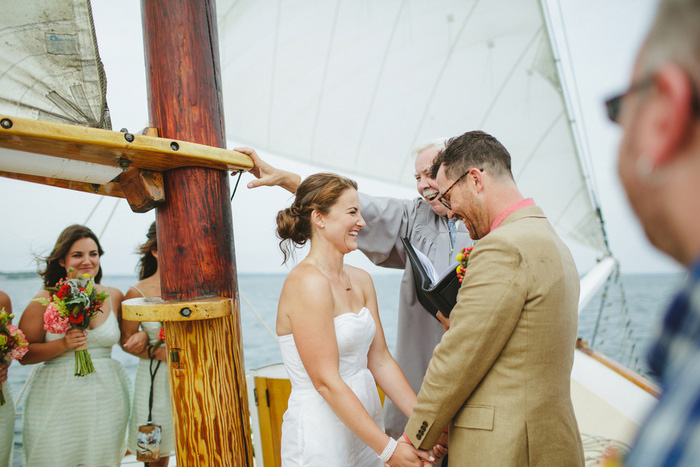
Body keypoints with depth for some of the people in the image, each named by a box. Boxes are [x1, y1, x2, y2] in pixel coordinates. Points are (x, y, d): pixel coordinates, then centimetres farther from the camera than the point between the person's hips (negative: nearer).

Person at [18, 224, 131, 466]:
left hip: (106, 398, 3)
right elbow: (23, 354, -4)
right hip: (57, 400, -3)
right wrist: (63, 344, -17)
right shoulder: (46, 299, -5)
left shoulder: (113, 296, 5)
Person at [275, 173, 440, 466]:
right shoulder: (307, 282, -20)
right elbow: (326, 382, -21)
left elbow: (380, 361, 4)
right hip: (322, 434, -7)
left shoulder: (361, 280, 4)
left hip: (366, 427, 7)